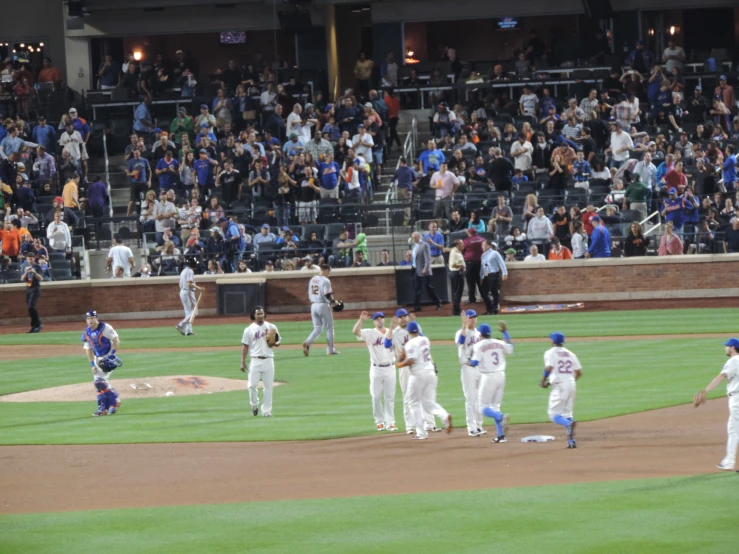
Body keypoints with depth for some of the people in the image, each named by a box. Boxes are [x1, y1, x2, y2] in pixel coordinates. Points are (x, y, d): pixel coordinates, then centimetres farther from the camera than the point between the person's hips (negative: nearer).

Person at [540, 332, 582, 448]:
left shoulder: (550, 353, -1)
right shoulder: (570, 354, 14)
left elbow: (548, 368, -16)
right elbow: (579, 372, 10)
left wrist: (543, 381, -2)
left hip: (559, 385, -6)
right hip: (571, 384, 6)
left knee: (553, 413, -3)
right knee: (567, 412, 14)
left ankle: (568, 423, -34)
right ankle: (571, 441, 5)